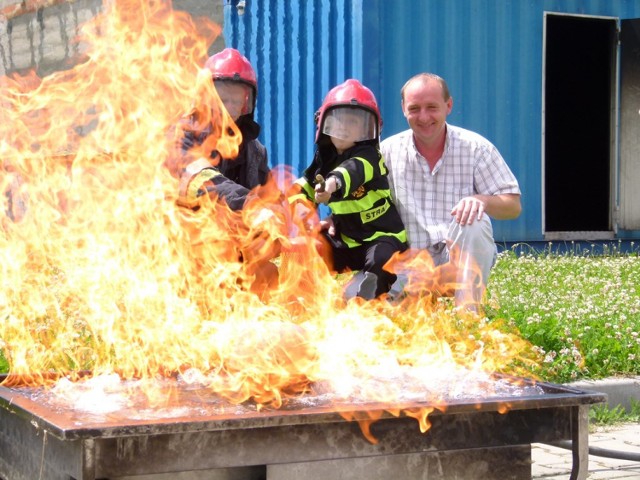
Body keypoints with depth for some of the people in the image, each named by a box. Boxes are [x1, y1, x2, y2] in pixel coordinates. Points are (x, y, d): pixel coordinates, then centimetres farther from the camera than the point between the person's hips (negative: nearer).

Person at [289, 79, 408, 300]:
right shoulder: (325, 157, 7)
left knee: (379, 263, -37)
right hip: (345, 238, 8)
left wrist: (333, 182, -67)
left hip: (381, 235, -8)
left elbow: (354, 170, -42)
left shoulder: (367, 156, -17)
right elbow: (306, 184, 18)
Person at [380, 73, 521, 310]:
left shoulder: (475, 147, -2)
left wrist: (481, 200, -27)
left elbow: (513, 206, -5)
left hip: (467, 257, 0)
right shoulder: (387, 151, 3)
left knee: (471, 224, -35)